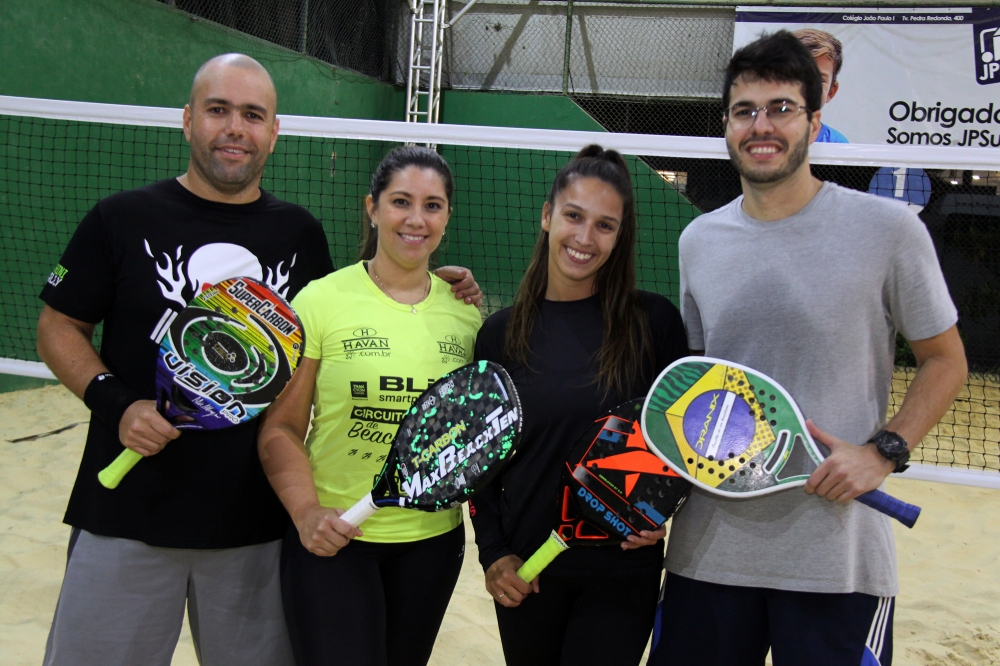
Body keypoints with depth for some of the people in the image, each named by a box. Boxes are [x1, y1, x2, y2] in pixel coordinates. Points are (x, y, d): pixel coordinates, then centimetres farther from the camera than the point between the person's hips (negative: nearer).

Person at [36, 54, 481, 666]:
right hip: (128, 509, -2)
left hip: (258, 518, 2)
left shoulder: (300, 233, 7)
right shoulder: (123, 219, -1)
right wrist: (113, 402, -14)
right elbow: (59, 327, 4)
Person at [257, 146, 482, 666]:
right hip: (330, 539, -3)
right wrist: (306, 511, -19)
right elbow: (280, 427, -6)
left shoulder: (465, 311, 3)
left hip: (434, 539, 4)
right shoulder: (321, 300, -8)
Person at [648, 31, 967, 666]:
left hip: (837, 558, -3)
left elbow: (945, 360, 2)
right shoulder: (699, 240, 7)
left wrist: (883, 452, -12)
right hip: (708, 544, 4)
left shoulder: (888, 228, -6)